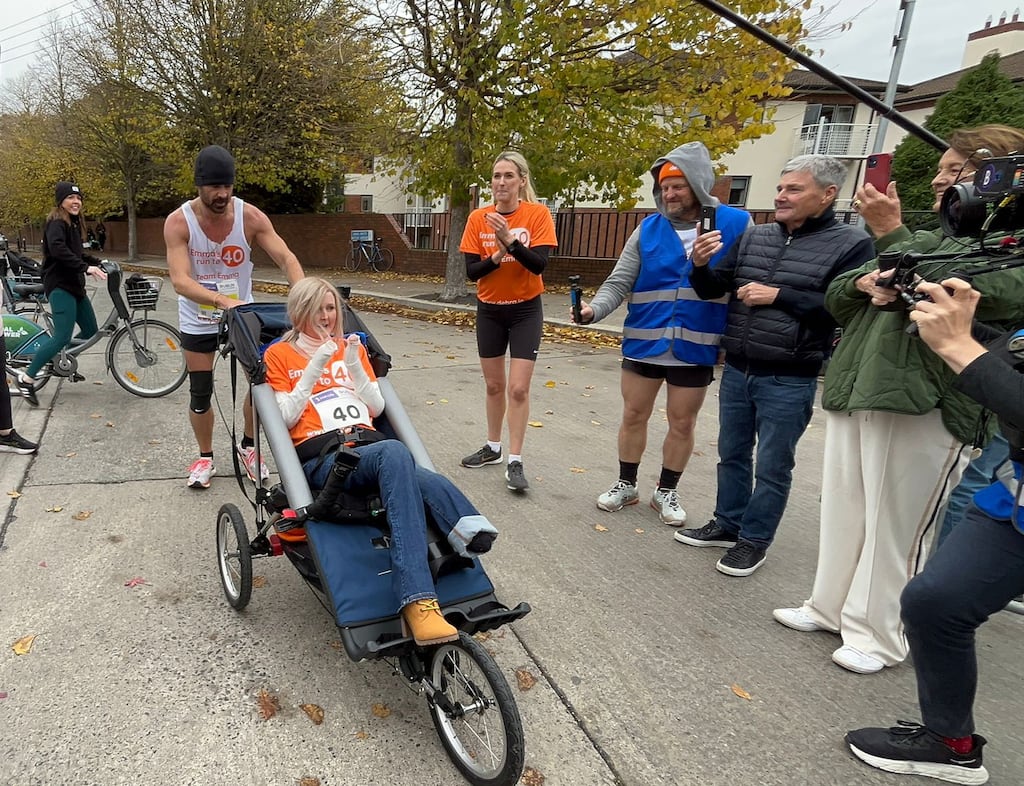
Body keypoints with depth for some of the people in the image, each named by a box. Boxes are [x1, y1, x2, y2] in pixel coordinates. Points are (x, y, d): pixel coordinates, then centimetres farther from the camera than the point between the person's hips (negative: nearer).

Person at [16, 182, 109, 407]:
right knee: (62, 337, -17)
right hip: (59, 286, -10)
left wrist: (98, 263, 16)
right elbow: (57, 249, -29)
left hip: (74, 285, 10)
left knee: (90, 331, 11)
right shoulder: (56, 223, -10)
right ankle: (26, 378, -7)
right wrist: (85, 267, -34)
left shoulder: (73, 224, 18)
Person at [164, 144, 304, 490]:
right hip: (198, 320, -1)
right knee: (200, 393, 5)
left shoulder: (251, 217, -17)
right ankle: (205, 457, 27)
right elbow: (180, 280, -30)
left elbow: (286, 257, -23)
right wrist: (222, 300, -47)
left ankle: (248, 447, 24)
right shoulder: (178, 222, -20)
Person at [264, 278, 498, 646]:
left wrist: (354, 364, 2)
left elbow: (376, 408, 17)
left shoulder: (350, 348, 26)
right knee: (394, 452, -40)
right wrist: (315, 368, -5)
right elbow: (286, 418, 4)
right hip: (321, 456, -4)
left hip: (367, 445, 5)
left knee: (420, 480, -35)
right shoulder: (279, 354, 16)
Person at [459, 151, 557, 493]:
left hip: (526, 310, -3)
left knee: (518, 388, -7)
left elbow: (539, 264, -20)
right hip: (489, 310, 3)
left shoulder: (538, 214, -11)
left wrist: (511, 240, -33)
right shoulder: (478, 218, -4)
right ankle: (493, 447, 29)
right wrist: (496, 257, -24)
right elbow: (471, 271, -6)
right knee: (494, 385, 13)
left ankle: (515, 462, 2)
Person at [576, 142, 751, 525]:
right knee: (633, 416, 10)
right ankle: (626, 485, 29)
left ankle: (667, 492, 29)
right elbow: (619, 282, -2)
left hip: (695, 347, -1)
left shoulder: (736, 225, -3)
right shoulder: (648, 229, 1)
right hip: (643, 342, 1)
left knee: (682, 424, 11)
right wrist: (593, 310, -21)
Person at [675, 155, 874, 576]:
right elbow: (713, 288, 9)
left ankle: (755, 540, 22)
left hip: (789, 380, -5)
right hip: (736, 370, 5)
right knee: (732, 455, 17)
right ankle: (727, 524, 33)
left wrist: (779, 296, -18)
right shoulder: (754, 236, 8)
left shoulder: (852, 243, -7)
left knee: (772, 467, 6)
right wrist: (701, 266, -12)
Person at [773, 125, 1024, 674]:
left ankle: (879, 634, 17)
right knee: (843, 511, 14)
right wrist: (862, 283, -2)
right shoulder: (927, 240, 22)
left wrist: (890, 234, -15)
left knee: (896, 524, 1)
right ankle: (831, 607, 29)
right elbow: (833, 298, 20)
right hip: (856, 392, 7)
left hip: (926, 408, -7)